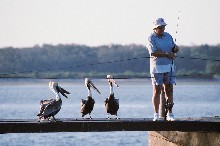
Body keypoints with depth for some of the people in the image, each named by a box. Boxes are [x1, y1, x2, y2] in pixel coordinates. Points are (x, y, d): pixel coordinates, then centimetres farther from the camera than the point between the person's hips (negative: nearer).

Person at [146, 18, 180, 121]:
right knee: (157, 91, -3)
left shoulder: (168, 36, 10)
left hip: (169, 67, 5)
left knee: (169, 90, 3)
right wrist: (167, 54, -16)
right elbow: (153, 53, -19)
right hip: (157, 68, -5)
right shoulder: (151, 38, -8)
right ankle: (156, 115, 2)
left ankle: (169, 114, 6)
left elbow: (174, 48, 14)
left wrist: (176, 48, -10)